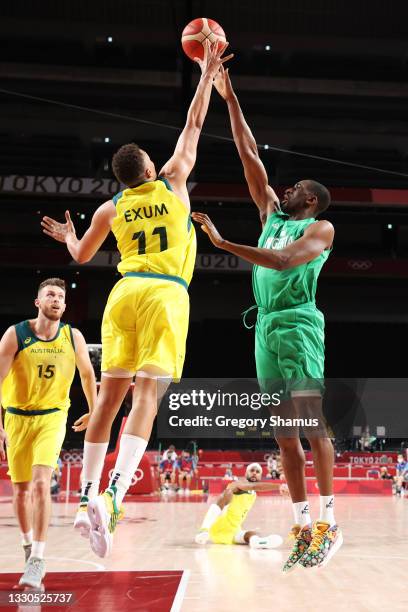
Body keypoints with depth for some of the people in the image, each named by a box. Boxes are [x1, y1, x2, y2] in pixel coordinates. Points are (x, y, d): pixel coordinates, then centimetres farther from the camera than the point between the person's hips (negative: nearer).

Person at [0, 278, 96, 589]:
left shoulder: (73, 337, -6)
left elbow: (87, 373, 10)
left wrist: (94, 411, 14)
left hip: (52, 417, -1)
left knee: (41, 482, -20)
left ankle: (37, 560, -14)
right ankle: (28, 545, 35)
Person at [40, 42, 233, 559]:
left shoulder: (110, 208, 15)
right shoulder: (172, 183, 9)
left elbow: (81, 256, 26)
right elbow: (194, 124, 19)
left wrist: (65, 237, 48)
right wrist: (207, 75, 30)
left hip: (124, 294, 3)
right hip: (165, 295, -3)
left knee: (108, 398, 7)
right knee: (146, 397, -11)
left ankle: (87, 497, 8)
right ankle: (113, 497, -25)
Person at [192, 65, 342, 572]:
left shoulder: (320, 228, 1)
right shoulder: (272, 215, 20)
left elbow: (285, 260, -19)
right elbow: (249, 157, 19)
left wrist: (222, 242, -23)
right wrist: (229, 99, 18)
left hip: (299, 325, -7)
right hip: (266, 328, 7)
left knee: (312, 426, -9)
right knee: (284, 434, 5)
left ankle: (328, 522, -2)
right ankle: (303, 528, 9)